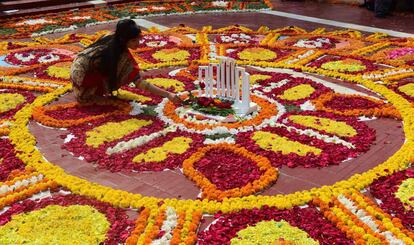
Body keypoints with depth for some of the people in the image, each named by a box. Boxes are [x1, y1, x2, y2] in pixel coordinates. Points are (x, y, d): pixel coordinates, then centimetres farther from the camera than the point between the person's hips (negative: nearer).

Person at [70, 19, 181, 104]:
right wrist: (167, 94, -30)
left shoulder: (111, 38, -6)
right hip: (82, 76, -7)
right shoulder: (123, 57, -27)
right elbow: (139, 83, -29)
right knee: (130, 72, -13)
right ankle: (97, 93, -3)